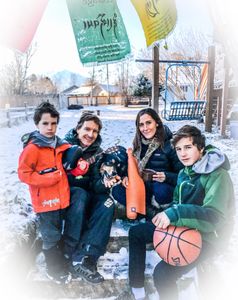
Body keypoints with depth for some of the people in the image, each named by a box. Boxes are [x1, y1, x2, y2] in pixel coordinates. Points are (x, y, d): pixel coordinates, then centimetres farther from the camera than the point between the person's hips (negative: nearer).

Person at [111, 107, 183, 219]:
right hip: (143, 187, 5)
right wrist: (126, 176, -10)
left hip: (163, 187, -4)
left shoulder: (169, 144, -12)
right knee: (116, 190, -18)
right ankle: (150, 211, -13)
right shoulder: (138, 144, 4)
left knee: (160, 190, -39)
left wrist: (166, 177, -31)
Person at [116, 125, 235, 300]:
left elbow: (215, 216, -32)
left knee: (163, 272, -28)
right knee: (136, 233, 11)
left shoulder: (218, 175, -21)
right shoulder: (184, 173, 3)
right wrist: (168, 216, -9)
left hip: (208, 235, -8)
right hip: (183, 227, 9)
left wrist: (175, 214, -40)